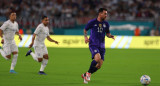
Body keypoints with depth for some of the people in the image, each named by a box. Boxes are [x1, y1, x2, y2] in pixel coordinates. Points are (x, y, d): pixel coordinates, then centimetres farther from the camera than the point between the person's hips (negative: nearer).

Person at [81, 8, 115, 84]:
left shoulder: (106, 24, 9)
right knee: (97, 58, -31)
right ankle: (88, 73, -8)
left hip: (101, 46, 5)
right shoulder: (92, 22, -3)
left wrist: (111, 36, -2)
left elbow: (107, 33, 20)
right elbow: (85, 30, 9)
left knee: (99, 65, -1)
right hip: (93, 44, -5)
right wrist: (85, 37, -9)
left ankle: (85, 75, 21)